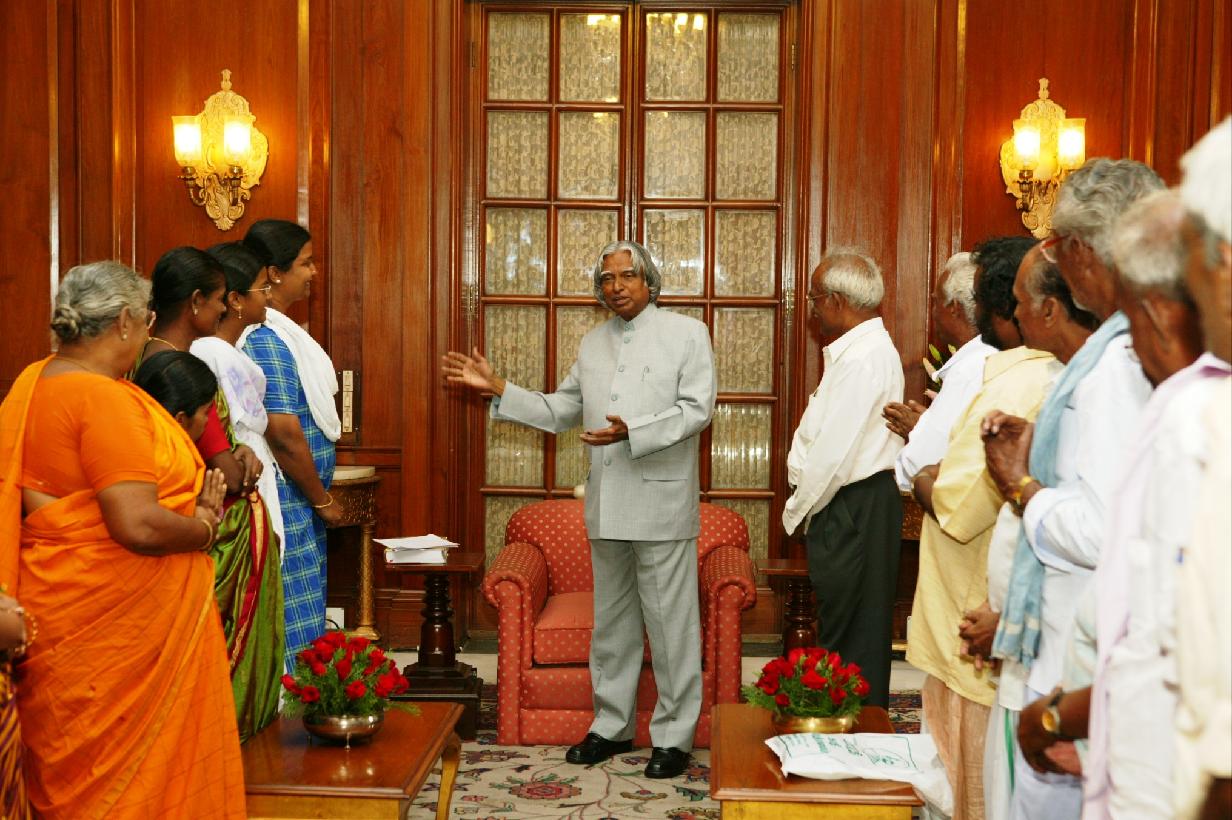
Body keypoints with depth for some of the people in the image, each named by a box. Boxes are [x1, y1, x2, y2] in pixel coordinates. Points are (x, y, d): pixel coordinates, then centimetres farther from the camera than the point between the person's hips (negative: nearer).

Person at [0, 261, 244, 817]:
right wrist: (204, 527, -8)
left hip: (58, 600, 9)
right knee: (133, 774, 4)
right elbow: (138, 525, -28)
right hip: (115, 624, -9)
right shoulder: (104, 398, -20)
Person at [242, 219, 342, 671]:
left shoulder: (276, 330, 13)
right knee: (290, 627, -2)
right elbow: (284, 434, -22)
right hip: (287, 502, -10)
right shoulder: (266, 338, -19)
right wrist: (323, 500, -14)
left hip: (297, 503, 10)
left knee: (297, 622, 15)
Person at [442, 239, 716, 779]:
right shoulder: (593, 344, 15)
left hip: (661, 503, -5)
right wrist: (498, 388, 9)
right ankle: (612, 725, 26)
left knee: (670, 624, 0)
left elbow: (697, 408, -10)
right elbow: (558, 413, 17)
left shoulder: (686, 333, -1)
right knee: (611, 620, 14)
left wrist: (633, 431, -21)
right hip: (606, 507, 6)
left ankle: (673, 736, 11)